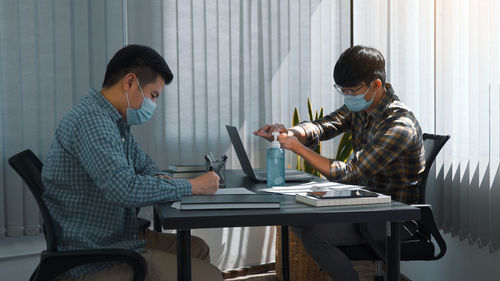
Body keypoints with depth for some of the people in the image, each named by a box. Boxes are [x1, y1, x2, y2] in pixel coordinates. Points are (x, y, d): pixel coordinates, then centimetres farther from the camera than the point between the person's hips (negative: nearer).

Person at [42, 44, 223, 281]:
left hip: (118, 237, 11)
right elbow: (124, 189, -33)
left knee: (197, 248, 20)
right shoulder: (91, 120, -22)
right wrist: (192, 186, -21)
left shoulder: (116, 122, 12)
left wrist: (160, 179, 3)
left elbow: (143, 163, 28)